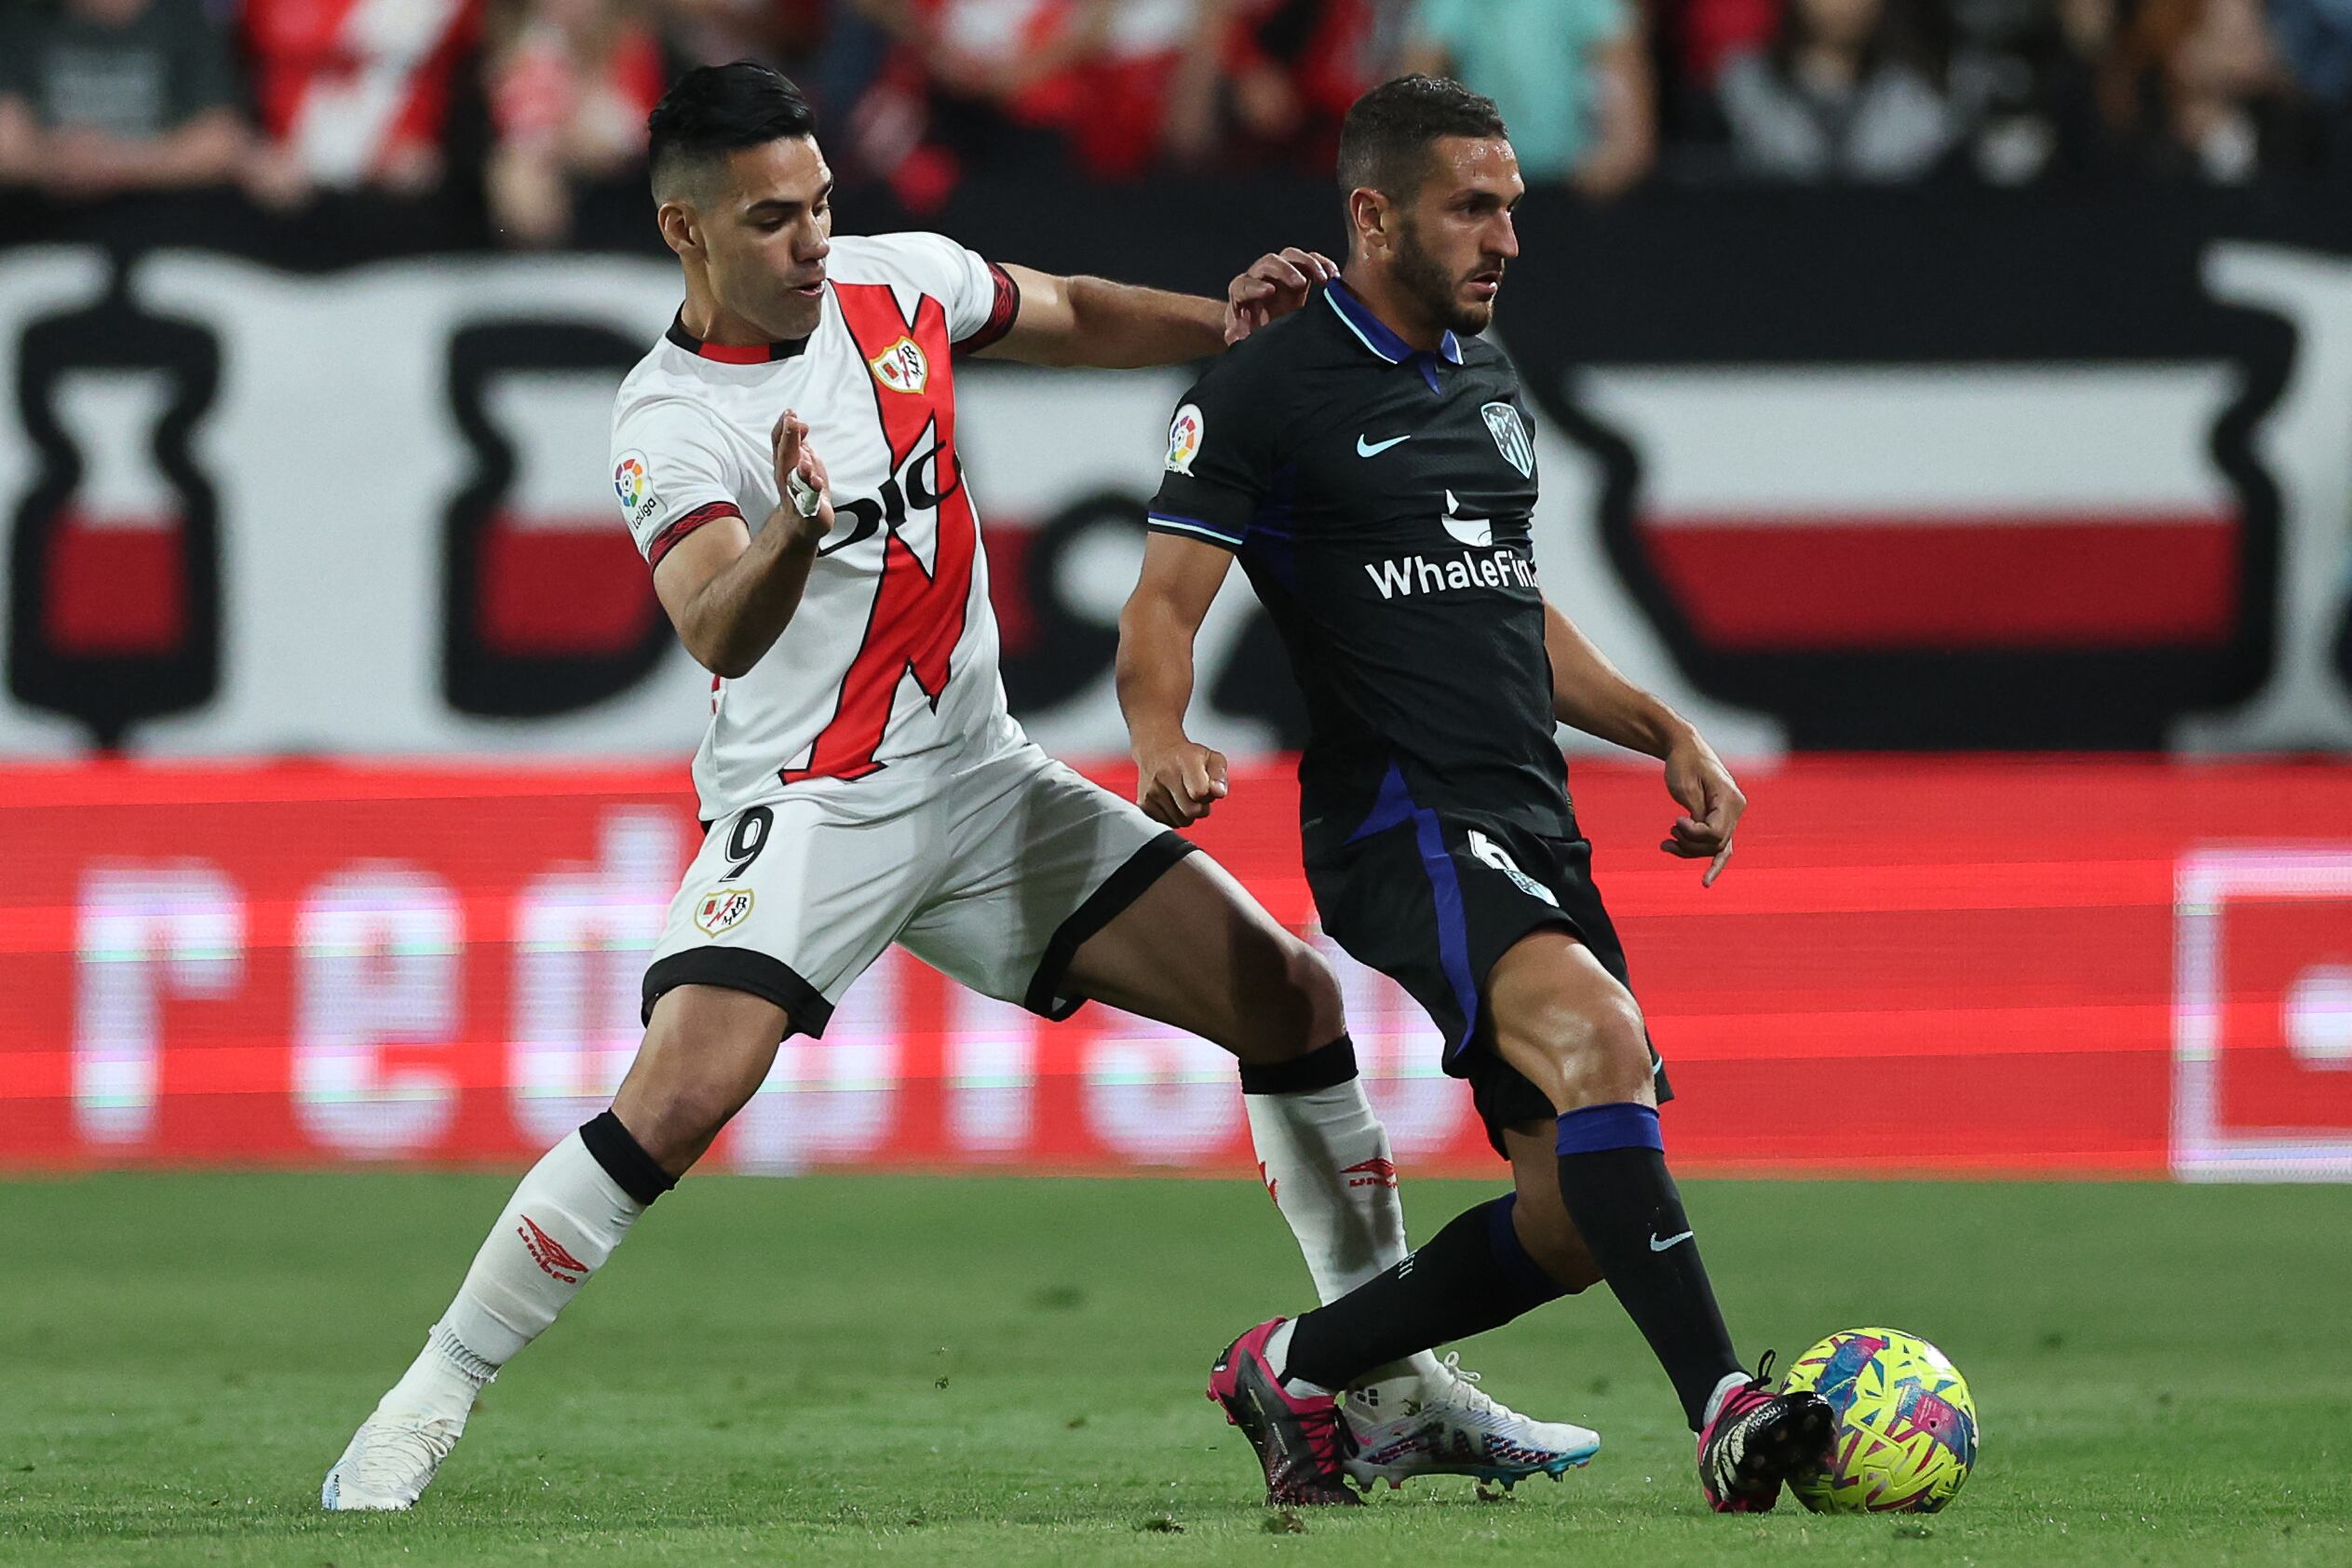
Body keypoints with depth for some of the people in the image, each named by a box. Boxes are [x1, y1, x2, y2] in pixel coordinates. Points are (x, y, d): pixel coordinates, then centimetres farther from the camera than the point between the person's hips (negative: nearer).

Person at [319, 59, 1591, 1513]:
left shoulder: (895, 280, 0)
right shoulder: (671, 425, -17)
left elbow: (1071, 316, 19)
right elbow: (717, 636, -34)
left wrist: (1224, 322, 1)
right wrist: (792, 533, -55)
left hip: (984, 782, 6)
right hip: (803, 806, -6)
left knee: (1291, 997, 0)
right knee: (676, 1103, -26)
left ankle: (1401, 1389, 11)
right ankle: (426, 1406, -11)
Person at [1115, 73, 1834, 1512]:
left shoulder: (1485, 378, 19)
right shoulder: (1267, 391, -4)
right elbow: (1166, 598, -9)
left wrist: (1666, 732, 21)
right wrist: (1163, 737, -29)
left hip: (1532, 830, 8)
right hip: (1399, 824, -8)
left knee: (1583, 1217, 1)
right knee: (1594, 1034, -33)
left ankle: (1296, 1367, 21)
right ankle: (1728, 1410, -41)